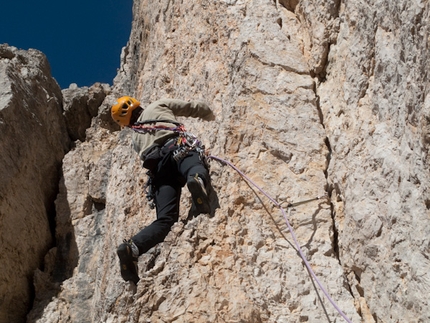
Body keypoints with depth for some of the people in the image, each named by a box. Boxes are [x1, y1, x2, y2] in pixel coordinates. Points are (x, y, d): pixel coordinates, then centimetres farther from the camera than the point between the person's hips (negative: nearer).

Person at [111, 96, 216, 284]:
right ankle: (197, 180, -70)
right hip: (178, 149, -3)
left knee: (165, 219, -9)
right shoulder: (158, 106, 32)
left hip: (157, 166, 3)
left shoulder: (135, 137, 39)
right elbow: (197, 107, 32)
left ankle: (132, 248, -28)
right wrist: (212, 119, 51)